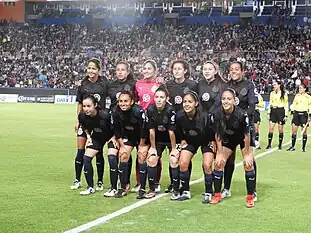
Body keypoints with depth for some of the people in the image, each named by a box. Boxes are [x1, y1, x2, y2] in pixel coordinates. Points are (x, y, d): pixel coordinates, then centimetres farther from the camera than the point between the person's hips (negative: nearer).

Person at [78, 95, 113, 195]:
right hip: (97, 137, 4)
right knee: (86, 158, -6)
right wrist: (88, 136, -4)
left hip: (111, 136, -4)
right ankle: (90, 187, 8)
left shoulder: (105, 115, -36)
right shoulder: (82, 116, -22)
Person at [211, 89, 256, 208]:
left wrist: (247, 154, -16)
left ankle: (250, 197, 1)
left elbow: (247, 135, -22)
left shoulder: (241, 114, -34)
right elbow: (218, 135, -12)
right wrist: (220, 153, -10)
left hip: (243, 139, -3)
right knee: (218, 163, -4)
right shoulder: (217, 114, -26)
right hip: (228, 139, 3)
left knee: (248, 165, -12)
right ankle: (217, 195, 11)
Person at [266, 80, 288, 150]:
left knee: (280, 129, 2)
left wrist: (286, 115, -6)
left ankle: (280, 145, 12)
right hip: (273, 111, 3)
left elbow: (286, 105, -1)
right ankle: (269, 145, 1)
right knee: (271, 128, -3)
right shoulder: (272, 93, 9)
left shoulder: (284, 93, -3)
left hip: (281, 111, -3)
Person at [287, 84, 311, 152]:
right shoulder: (297, 96, 10)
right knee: (294, 130, 0)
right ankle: (292, 146, 7)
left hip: (304, 114, -4)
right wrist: (292, 110, 7)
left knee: (304, 131, 0)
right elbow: (293, 104, 16)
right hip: (296, 113, 4)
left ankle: (303, 147, 7)